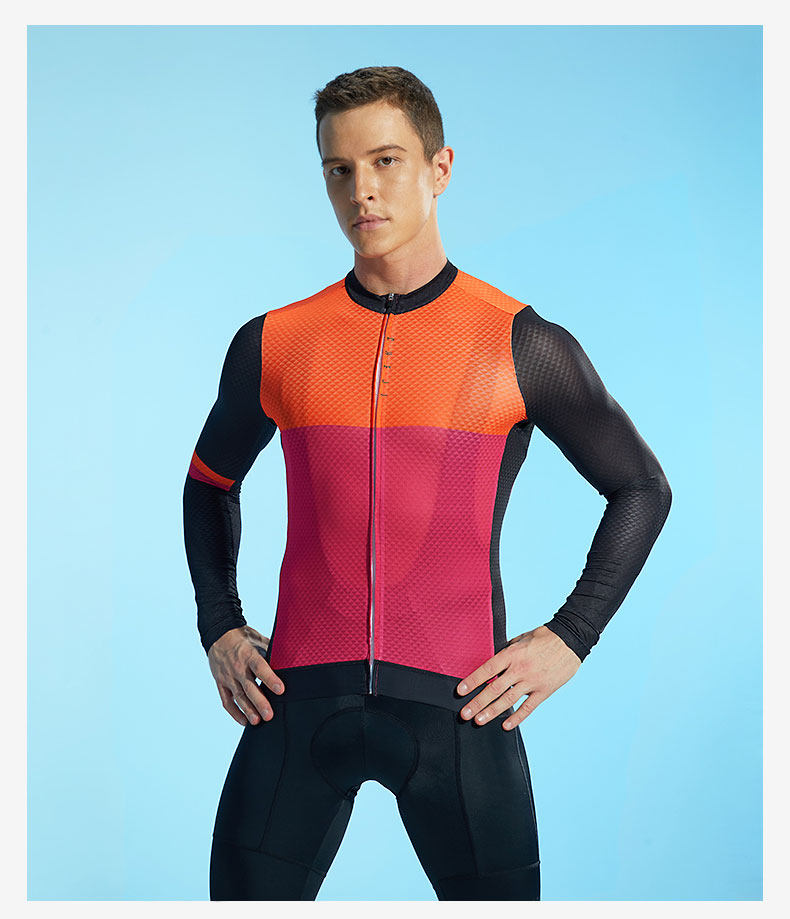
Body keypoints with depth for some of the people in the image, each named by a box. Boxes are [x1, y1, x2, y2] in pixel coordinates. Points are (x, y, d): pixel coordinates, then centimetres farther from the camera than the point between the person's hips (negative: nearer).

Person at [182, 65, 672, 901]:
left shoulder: (521, 345, 1)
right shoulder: (274, 344, 7)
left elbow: (642, 489, 11)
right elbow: (210, 482, 24)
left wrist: (569, 637, 3)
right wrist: (218, 627, 12)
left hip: (459, 702, -1)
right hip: (301, 698, 2)